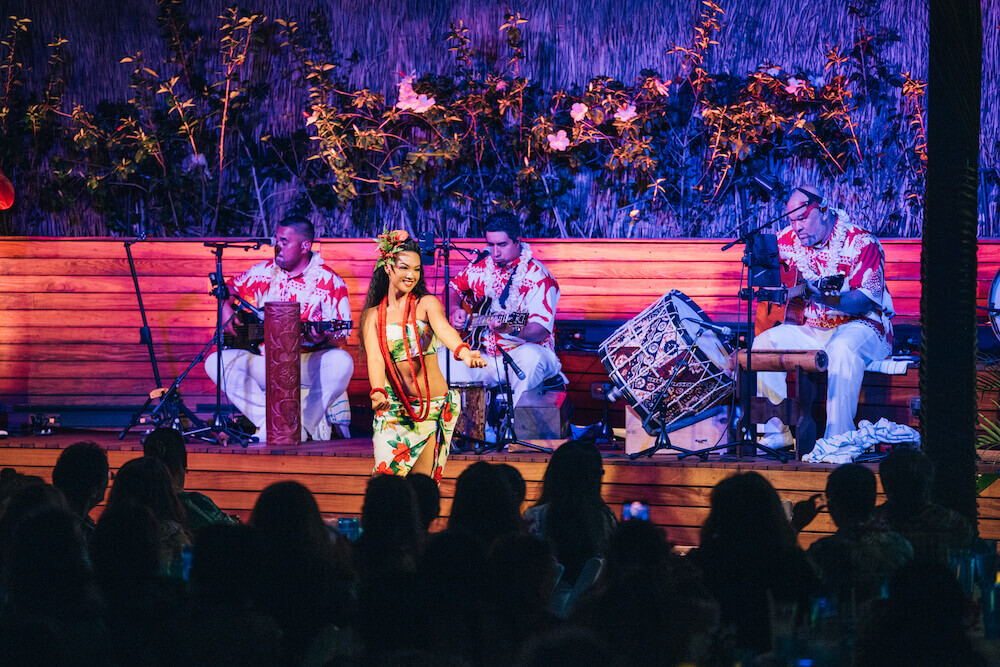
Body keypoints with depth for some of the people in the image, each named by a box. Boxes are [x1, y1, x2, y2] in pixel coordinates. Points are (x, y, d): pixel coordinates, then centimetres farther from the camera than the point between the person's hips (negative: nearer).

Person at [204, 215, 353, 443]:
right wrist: (226, 310, -2)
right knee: (216, 362, -18)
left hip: (308, 364, -4)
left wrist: (322, 337, -33)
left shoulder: (329, 281, -5)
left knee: (341, 362, -36)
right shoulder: (265, 272, 9)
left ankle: (305, 425, -19)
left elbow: (339, 334, -10)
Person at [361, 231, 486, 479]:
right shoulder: (373, 316, 3)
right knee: (387, 475, -8)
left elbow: (443, 328, -22)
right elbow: (374, 358, -12)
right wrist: (378, 392, -33)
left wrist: (463, 352, -45)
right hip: (393, 409, 1)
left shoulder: (427, 304, -1)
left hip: (432, 408, -1)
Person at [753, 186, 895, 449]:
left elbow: (865, 299, -22)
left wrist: (824, 297, -36)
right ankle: (783, 430, -8)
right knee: (764, 343, -13)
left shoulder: (860, 243, -14)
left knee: (842, 349, -39)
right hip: (810, 328, 7)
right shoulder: (788, 242, 4)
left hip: (859, 325, -7)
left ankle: (838, 436, -36)